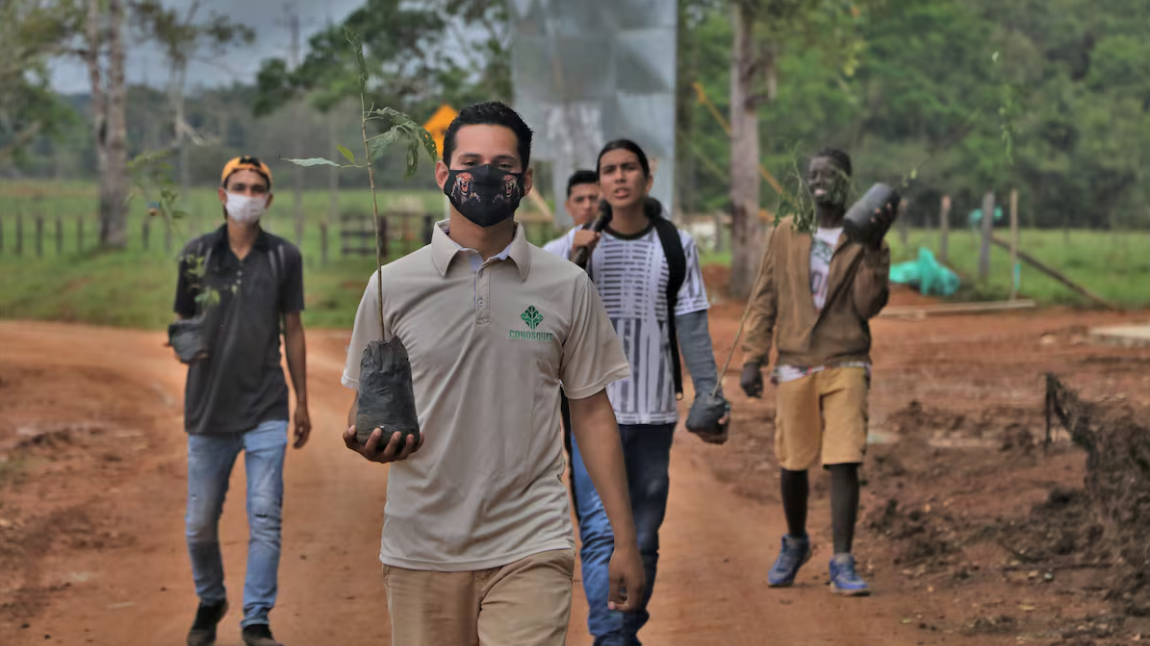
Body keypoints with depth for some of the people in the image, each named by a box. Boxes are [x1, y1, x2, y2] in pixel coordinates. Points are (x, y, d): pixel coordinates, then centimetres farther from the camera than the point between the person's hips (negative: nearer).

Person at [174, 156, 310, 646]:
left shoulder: (284, 257, 4)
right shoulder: (197, 255, 2)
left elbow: (292, 330, 10)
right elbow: (183, 324, 11)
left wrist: (302, 402, 10)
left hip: (266, 409, 0)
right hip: (209, 409, 1)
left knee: (265, 517, -7)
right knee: (201, 523, 6)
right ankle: (210, 601, 31)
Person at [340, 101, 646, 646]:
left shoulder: (567, 287, 5)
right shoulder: (392, 285, 4)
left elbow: (591, 411, 8)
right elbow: (364, 404, 10)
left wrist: (624, 540, 4)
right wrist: (366, 438, -14)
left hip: (530, 551, -1)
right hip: (421, 550, 1)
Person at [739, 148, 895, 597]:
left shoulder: (862, 238, 3)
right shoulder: (787, 234, 8)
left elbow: (869, 305, -7)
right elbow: (765, 299, 9)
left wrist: (875, 248, -17)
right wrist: (752, 358, 4)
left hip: (846, 366, -2)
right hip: (795, 367, 2)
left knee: (844, 462, -11)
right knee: (792, 464, 8)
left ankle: (842, 563, -7)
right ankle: (795, 543, 32)